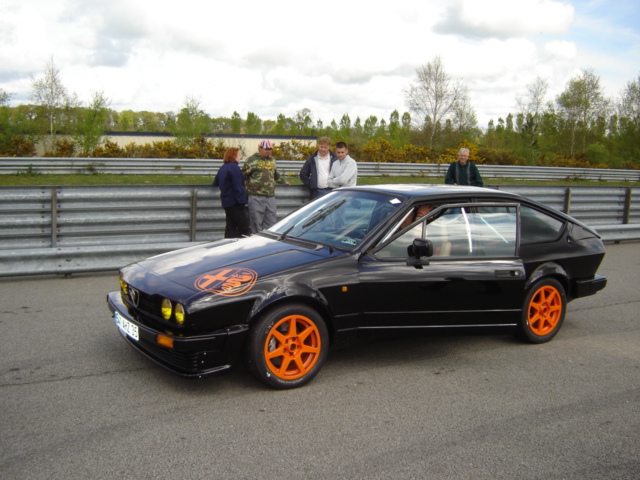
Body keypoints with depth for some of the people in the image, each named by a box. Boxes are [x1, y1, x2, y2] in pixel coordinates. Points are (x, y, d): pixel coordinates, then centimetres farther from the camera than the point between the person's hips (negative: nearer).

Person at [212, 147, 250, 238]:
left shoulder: (222, 168, 15)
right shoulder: (234, 167, -13)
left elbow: (215, 184, 23)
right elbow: (238, 187, -18)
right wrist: (242, 201, -17)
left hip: (226, 202, 9)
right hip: (235, 203, -9)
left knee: (230, 227, 11)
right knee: (244, 228, -6)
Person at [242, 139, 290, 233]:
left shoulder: (272, 160, 20)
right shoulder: (252, 159, 1)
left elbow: (276, 174, 37)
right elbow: (243, 174, 5)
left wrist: (283, 182, 44)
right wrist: (250, 169, -9)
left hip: (270, 196, 6)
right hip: (256, 196, -6)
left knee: (271, 221, 7)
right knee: (257, 221, -4)